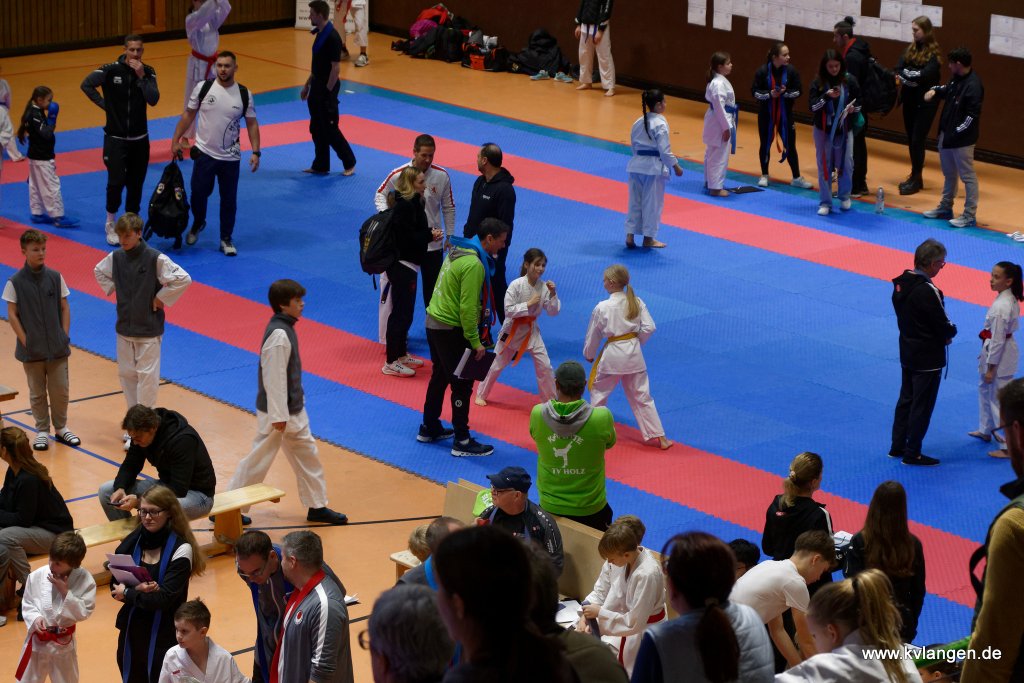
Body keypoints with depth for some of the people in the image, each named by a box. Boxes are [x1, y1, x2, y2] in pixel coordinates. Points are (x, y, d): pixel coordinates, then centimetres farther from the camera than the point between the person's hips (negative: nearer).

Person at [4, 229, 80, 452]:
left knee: (60, 390, 7)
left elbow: (64, 308, 5)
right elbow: (12, 315, -5)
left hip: (57, 348, 2)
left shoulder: (55, 277, -1)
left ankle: (61, 427, 24)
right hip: (32, 349, -2)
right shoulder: (15, 282, -7)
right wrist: (25, 341, -9)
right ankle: (42, 431, 20)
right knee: (37, 393, 8)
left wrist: (65, 337, -1)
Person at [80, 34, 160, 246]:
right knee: (116, 181, -10)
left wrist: (141, 76, -24)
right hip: (115, 138, -3)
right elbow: (86, 85, 0)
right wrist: (104, 104, -4)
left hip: (139, 139, 3)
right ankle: (110, 225, 8)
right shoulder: (111, 70, -12)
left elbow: (153, 100, -16)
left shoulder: (148, 72, -4)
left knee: (136, 183, 8)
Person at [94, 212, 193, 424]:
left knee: (147, 376, -4)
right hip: (125, 327, 5)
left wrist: (160, 298, -14)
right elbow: (99, 272, 22)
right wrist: (113, 289, 8)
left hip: (148, 329, -5)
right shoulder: (116, 257, 0)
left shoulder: (155, 259, -16)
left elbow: (183, 279, -18)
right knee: (126, 374, 12)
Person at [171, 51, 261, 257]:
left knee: (229, 200, 7)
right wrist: (175, 141, 0)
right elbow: (188, 116, 1)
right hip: (205, 153, -1)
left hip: (230, 157, 1)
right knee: (199, 193, 7)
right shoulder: (203, 88, -7)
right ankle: (197, 224, 37)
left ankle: (226, 240, 22)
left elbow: (252, 124, 1)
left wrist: (256, 152, -5)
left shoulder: (244, 94, -5)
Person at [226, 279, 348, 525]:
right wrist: (279, 417, -23)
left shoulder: (285, 327, 5)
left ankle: (317, 507, 27)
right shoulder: (279, 334, -25)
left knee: (306, 454, 16)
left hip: (293, 409, 10)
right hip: (276, 412, -10)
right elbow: (273, 378, -25)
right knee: (259, 459, 0)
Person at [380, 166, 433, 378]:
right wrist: (430, 236, -14)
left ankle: (401, 355, 32)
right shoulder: (405, 206, -21)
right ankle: (391, 363, 5)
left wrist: (430, 233, -3)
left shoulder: (411, 203, 10)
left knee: (405, 312, 20)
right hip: (402, 265, -10)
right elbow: (406, 238, -25)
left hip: (405, 265, 10)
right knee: (401, 313, -3)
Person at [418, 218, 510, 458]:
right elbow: (467, 307, -24)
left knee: (440, 377, 22)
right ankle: (462, 442, 5)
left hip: (434, 322, 10)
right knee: (462, 385, 0)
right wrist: (475, 341, -17)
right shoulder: (474, 265, -23)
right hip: (451, 330, -10)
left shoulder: (459, 251, 6)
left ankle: (429, 429, 34)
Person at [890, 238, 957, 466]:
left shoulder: (901, 283, -1)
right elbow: (944, 326, -22)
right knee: (922, 405, 5)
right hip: (928, 357, -8)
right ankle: (912, 454, 14)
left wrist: (943, 333, 6)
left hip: (907, 351, 8)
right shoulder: (928, 291, -27)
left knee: (906, 399, 20)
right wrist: (951, 331, 2)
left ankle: (897, 447, 30)